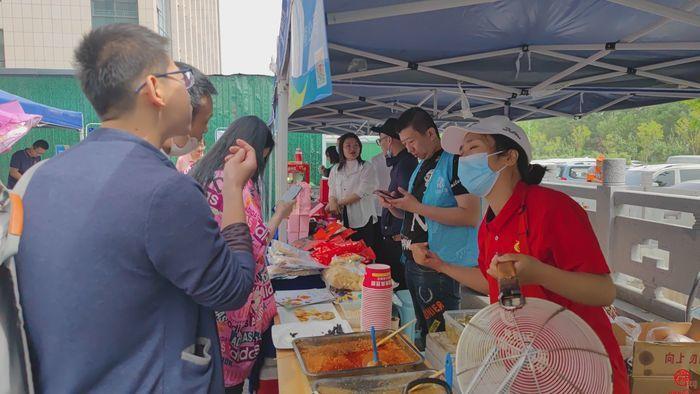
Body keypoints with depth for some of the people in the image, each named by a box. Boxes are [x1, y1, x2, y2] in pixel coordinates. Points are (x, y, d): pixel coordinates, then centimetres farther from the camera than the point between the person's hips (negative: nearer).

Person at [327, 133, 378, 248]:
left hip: (362, 222, -3)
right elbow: (332, 193, 10)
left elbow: (361, 193, -9)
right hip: (342, 221, 3)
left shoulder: (367, 167, 0)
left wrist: (339, 203, -8)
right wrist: (332, 203, -13)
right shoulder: (335, 170, 13)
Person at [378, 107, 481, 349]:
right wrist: (393, 206, 2)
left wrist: (417, 206, -20)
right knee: (422, 333, 18)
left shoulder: (455, 162, -13)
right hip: (413, 263, 9)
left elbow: (471, 216, -22)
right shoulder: (421, 166, 15)